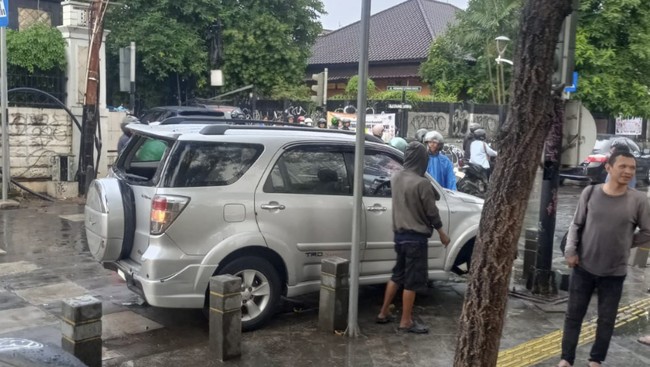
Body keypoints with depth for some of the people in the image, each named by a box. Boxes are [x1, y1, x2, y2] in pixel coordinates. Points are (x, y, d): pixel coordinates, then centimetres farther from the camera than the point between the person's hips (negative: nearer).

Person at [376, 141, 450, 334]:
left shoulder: (395, 178, 3)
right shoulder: (422, 183, -20)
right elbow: (432, 211, -12)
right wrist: (442, 233, 1)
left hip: (399, 233, 7)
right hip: (416, 237, -7)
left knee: (397, 275, 20)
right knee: (412, 280, 3)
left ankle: (383, 313, 26)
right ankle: (406, 322, 11)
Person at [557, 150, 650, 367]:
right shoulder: (590, 192, -5)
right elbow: (576, 224, 3)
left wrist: (624, 244, 1)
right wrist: (571, 250, -5)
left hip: (614, 273, 0)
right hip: (583, 268, 1)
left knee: (606, 320, 10)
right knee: (573, 315, 8)